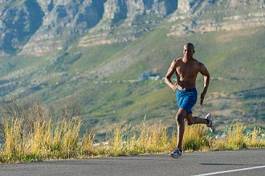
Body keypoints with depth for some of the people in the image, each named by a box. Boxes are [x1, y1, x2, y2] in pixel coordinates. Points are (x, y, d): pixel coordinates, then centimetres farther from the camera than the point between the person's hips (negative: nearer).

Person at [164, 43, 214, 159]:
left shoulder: (198, 65, -9)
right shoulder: (176, 62, -5)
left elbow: (207, 75, 12)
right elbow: (166, 78, 0)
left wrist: (204, 92, 4)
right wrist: (172, 86, -23)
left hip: (191, 94, -5)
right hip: (179, 94, 5)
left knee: (179, 117, -25)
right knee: (190, 121, 20)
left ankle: (179, 149, -19)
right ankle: (207, 120, 55)